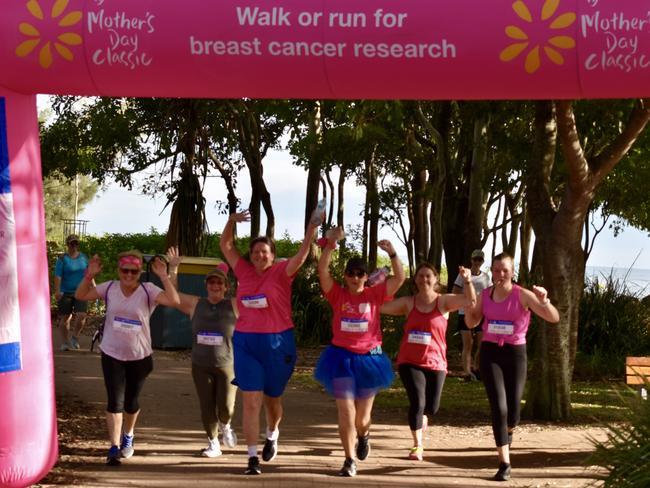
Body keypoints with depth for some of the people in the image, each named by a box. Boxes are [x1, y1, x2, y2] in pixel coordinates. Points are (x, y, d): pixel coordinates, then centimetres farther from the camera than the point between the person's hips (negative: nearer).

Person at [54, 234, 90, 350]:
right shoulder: (63, 259, -4)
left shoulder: (83, 257, 9)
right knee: (65, 318, 4)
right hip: (66, 293, -2)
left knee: (81, 315, -13)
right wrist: (57, 291, -21)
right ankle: (65, 342, 18)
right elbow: (58, 276, -12)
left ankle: (75, 337, 11)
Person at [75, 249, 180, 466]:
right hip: (112, 355, 0)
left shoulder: (148, 290, -12)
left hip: (139, 356, 0)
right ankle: (114, 447, -3)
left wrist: (164, 276, -33)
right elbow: (80, 295, 1)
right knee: (115, 401, -8)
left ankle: (127, 437, 42)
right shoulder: (109, 288, -4)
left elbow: (174, 301, -25)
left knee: (131, 402, 15)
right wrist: (89, 275, -14)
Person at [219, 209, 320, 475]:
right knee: (251, 401, -4)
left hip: (277, 343, -1)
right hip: (246, 343, 1)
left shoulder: (281, 272, -4)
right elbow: (225, 245, 10)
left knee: (271, 398, 15)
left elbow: (301, 256, -19)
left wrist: (311, 229, -30)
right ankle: (252, 457, -1)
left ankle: (272, 435, 46)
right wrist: (231, 221, -4)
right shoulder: (244, 271, 5)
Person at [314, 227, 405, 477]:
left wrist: (392, 253, -21)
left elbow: (400, 278, -10)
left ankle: (363, 435, 49)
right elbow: (322, 271, -15)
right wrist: (330, 244, -24)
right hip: (342, 357, -1)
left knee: (362, 416, 13)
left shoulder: (374, 294, -1)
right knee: (345, 412, -7)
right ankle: (350, 460, 3)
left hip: (368, 358, 1)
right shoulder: (337, 294, -2)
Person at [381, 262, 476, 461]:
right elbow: (381, 306, -4)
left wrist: (467, 280, -33)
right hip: (409, 361, -1)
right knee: (417, 402, -13)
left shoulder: (444, 301, -3)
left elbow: (470, 301, -17)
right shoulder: (408, 303, 1)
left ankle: (421, 415, 47)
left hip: (435, 363, 1)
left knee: (432, 407, 7)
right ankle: (417, 445, 6)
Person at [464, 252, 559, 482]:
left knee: (513, 408, 5)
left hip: (515, 353, -1)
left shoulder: (522, 295, -8)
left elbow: (554, 318, -13)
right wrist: (466, 304, -4)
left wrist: (544, 300, -32)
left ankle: (508, 430, 45)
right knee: (498, 406, -11)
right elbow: (472, 322, 16)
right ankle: (504, 463, -4)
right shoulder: (485, 295, 3)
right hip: (490, 352, 1)